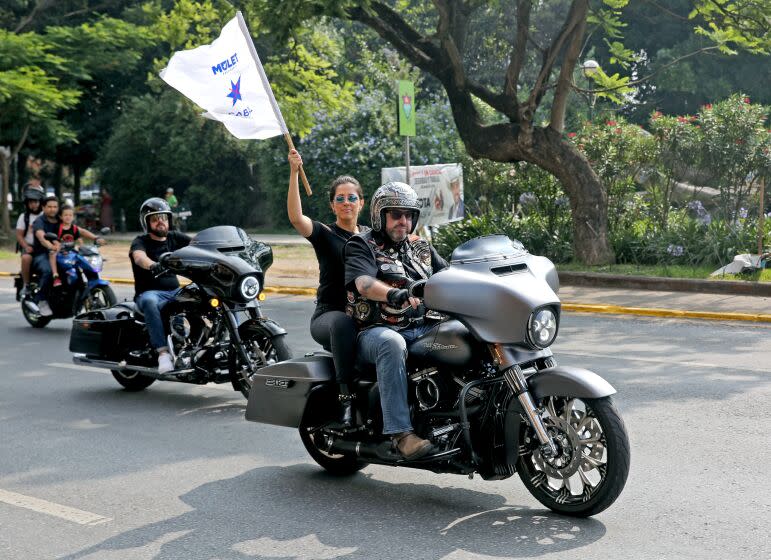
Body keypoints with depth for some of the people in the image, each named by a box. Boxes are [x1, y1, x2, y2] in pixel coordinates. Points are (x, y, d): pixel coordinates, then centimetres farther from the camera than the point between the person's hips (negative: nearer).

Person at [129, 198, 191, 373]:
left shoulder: (175, 238, 14)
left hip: (175, 291, 5)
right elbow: (139, 257, -25)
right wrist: (152, 265, -48)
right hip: (150, 293, -5)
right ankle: (163, 352, -43)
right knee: (150, 302, -39)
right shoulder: (140, 242, -1)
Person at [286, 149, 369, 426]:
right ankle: (346, 398, -39)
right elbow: (295, 217, -15)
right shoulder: (324, 234, 2)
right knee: (342, 322, -40)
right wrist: (293, 173, -24)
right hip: (327, 316, -4)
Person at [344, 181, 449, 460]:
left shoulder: (420, 247, 22)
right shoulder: (361, 246, 2)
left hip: (423, 328, 6)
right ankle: (401, 432, -42)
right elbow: (364, 283, -17)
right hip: (376, 330, -6)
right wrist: (395, 294, -38)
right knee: (391, 344, -39)